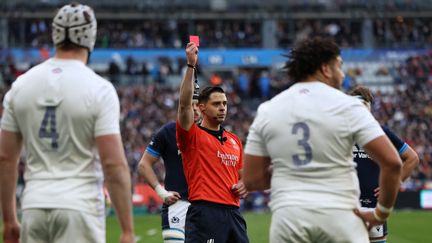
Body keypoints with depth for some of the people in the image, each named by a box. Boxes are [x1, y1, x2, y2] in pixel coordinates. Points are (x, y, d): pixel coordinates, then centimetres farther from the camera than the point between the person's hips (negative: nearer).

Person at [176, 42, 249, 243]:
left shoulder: (234, 141, 19)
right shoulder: (193, 136, 0)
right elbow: (184, 105, -16)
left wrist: (244, 185, 5)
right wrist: (191, 66, -23)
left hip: (233, 212, 7)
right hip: (205, 212, -7)